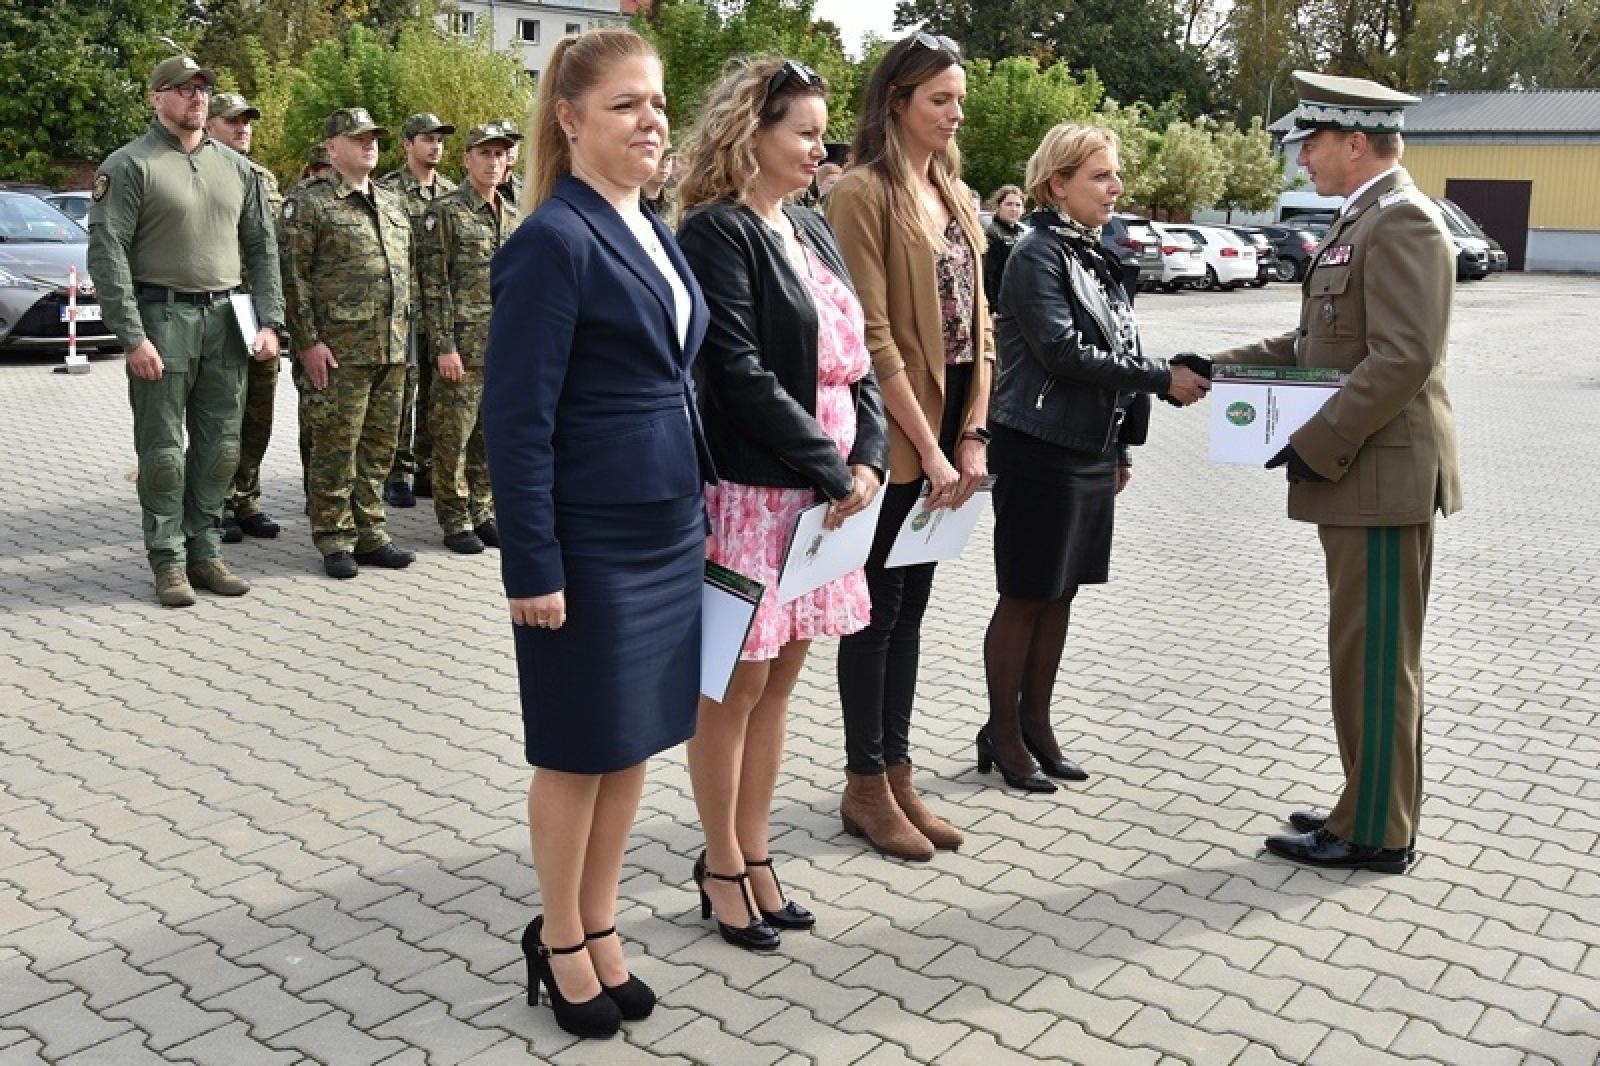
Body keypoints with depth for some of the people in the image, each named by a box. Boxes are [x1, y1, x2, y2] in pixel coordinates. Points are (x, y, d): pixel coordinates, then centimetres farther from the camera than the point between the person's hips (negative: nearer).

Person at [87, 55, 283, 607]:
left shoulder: (235, 167, 13)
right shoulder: (129, 165, -3)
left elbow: (261, 248, 15)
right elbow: (107, 254, -8)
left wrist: (270, 322, 5)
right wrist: (132, 337, -15)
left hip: (225, 320, 5)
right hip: (162, 318, -5)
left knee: (220, 448, 7)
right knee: (163, 451, 1)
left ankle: (205, 551, 18)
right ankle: (168, 559, 10)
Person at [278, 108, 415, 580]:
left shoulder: (392, 203, 17)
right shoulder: (309, 203, -4)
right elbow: (294, 276, -9)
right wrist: (308, 341, -14)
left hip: (392, 348, 7)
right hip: (340, 350, -6)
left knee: (380, 446, 10)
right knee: (336, 448, -1)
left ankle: (368, 533, 20)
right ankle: (335, 541, 8)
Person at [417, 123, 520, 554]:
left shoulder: (513, 216, 14)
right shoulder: (444, 212, -5)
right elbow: (434, 284, -10)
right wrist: (444, 346, -15)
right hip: (463, 347, -6)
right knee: (453, 437, 0)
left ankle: (482, 513, 22)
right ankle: (456, 522, 10)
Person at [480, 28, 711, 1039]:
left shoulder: (652, 231, 11)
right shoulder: (555, 240, -14)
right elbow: (516, 416, -17)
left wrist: (697, 511, 14)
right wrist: (532, 566, -18)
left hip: (666, 531, 8)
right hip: (590, 540, -8)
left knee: (636, 738, 16)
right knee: (580, 747, 8)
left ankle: (601, 924, 33)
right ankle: (560, 940, 28)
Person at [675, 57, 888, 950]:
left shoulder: (812, 231, 14)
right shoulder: (718, 232, -10)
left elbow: (855, 357, 11)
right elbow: (740, 374, -18)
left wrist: (870, 460, -4)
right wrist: (832, 471, -15)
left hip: (824, 492, 8)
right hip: (751, 492, -7)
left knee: (780, 681, 14)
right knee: (739, 687, 4)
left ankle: (756, 853, 26)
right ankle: (724, 866, 20)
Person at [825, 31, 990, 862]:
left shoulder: (955, 194, 14)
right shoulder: (864, 192, -10)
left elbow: (977, 321, 12)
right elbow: (872, 334, -16)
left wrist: (973, 434, 1)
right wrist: (928, 449, -16)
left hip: (949, 430, 7)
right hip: (893, 438, -7)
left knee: (911, 607, 13)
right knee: (879, 610, 3)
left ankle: (897, 772, 24)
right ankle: (865, 785, 16)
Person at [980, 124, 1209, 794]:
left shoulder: (1092, 255, 13)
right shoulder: (1038, 254, -11)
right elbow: (1063, 351, -21)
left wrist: (1119, 449, 17)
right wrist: (1162, 379, -19)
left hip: (1091, 452, 8)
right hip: (1040, 452, -8)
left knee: (1060, 594, 13)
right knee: (1025, 598, 1)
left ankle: (1036, 724, 24)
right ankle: (1002, 734, 14)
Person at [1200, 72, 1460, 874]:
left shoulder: (1402, 221, -15)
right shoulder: (1360, 221, 17)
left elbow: (1403, 357, -24)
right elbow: (1316, 345, 19)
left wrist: (1316, 445, -21)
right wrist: (1224, 366, 10)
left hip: (1382, 475, -10)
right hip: (1354, 475, 10)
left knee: (1375, 657, -1)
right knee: (1363, 653, 16)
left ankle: (1375, 833, 10)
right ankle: (1368, 808, 28)